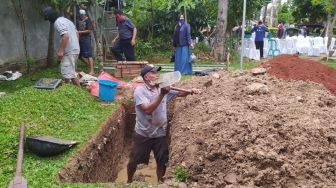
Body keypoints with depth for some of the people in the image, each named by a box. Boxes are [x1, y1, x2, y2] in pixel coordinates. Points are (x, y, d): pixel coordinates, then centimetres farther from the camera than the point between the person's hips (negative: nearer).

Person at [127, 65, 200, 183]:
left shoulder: (163, 88, 1)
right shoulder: (140, 90, -15)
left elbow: (179, 94, 7)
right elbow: (148, 109, -26)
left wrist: (190, 91, -13)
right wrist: (162, 94, -30)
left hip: (160, 134, 4)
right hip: (143, 134, -4)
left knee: (162, 162, 15)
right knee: (134, 161, 13)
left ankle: (160, 181, 39)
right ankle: (129, 180, 39)